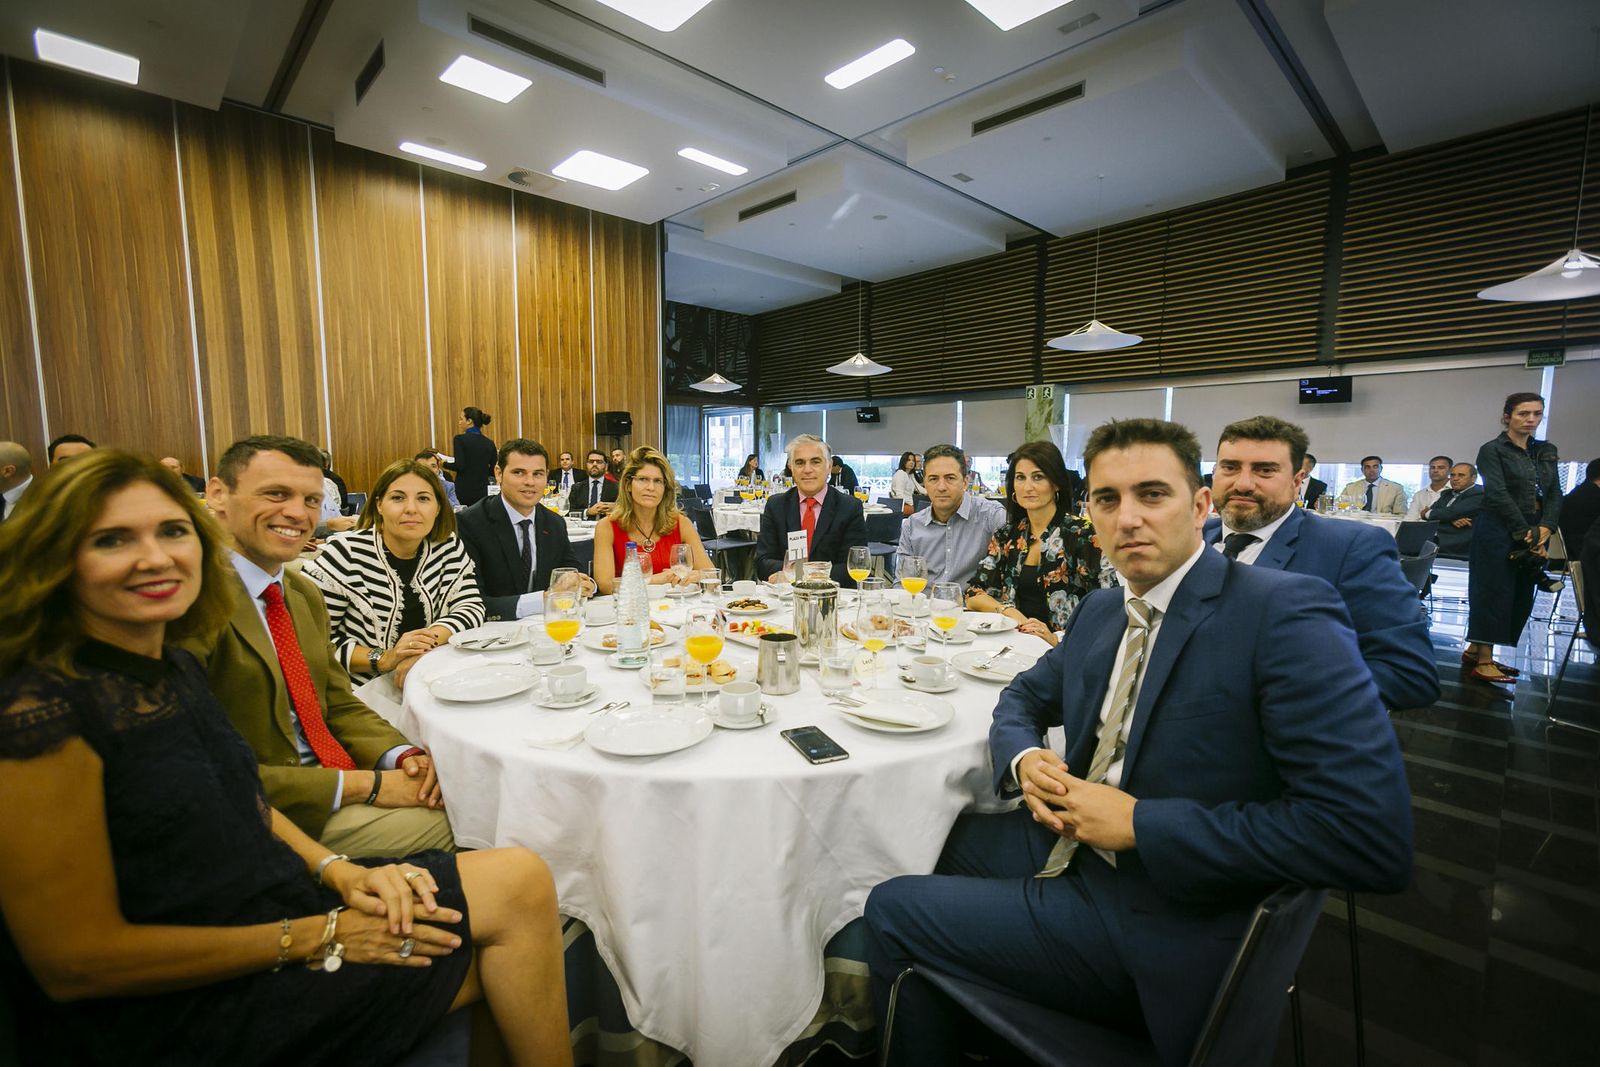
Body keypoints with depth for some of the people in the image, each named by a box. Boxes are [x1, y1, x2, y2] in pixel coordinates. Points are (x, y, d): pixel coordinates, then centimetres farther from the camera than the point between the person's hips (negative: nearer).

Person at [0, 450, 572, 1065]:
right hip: (181, 1014, -7)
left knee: (520, 879, -6)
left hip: (274, 903, 7)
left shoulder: (176, 669, 4)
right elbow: (74, 962, -18)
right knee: (515, 897, -11)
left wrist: (337, 871, -4)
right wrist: (316, 937, -17)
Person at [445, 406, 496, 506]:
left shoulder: (460, 439, -6)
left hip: (464, 490, -4)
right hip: (483, 491, 4)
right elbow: (494, 471, 6)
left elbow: (459, 465, -15)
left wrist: (444, 464, 3)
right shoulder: (489, 443, 6)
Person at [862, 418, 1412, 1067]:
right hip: (1071, 843, 7)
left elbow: (1373, 836, -25)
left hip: (1158, 919, -7)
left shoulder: (1285, 612, -19)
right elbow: (1025, 695, 17)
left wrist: (1140, 822, -23)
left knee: (892, 911, -6)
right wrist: (1022, 758, -6)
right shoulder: (1101, 611, 4)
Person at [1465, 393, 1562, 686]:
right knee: (1493, 593, -5)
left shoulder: (1547, 451, 14)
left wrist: (1544, 530, -8)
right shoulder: (1492, 450, -4)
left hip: (1534, 534, 6)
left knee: (1520, 597, 7)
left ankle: (1474, 651, 14)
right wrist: (1525, 534, -14)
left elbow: (1555, 494, 8)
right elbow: (1498, 495, -11)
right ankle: (1483, 662, -2)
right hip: (1498, 533, -6)